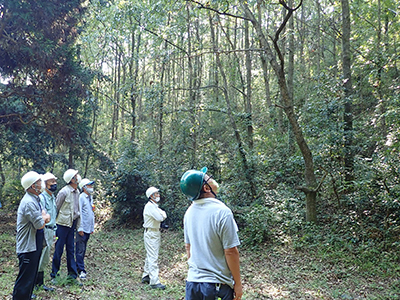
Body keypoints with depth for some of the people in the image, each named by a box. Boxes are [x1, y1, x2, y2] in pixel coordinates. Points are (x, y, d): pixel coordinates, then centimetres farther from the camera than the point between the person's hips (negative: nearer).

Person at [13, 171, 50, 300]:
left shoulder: (35, 199, 12)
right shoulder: (29, 202, -22)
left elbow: (46, 219, 13)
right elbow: (40, 225, -23)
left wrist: (44, 218, -10)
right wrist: (45, 216, -3)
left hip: (35, 246, 10)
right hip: (28, 247, -10)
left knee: (31, 277, 20)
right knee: (25, 279, -4)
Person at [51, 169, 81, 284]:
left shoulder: (77, 192, 9)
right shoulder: (64, 192, -14)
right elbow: (56, 208, -8)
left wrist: (78, 225, 15)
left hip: (72, 224, 7)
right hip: (62, 224, -7)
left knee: (71, 249, 10)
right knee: (59, 250, 2)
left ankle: (72, 275, 17)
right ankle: (54, 274, 16)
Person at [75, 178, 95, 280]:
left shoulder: (90, 198, 15)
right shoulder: (81, 197, -10)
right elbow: (79, 213, -13)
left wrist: (92, 227, 18)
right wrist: (80, 228, -15)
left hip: (88, 228, 8)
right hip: (82, 228, -8)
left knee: (83, 249, 13)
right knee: (80, 250, -3)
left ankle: (78, 267, 23)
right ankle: (81, 270, 1)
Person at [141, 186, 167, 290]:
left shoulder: (155, 206, 17)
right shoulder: (150, 206, -16)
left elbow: (164, 216, 12)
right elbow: (160, 218, -23)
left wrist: (162, 215, -9)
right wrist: (162, 214, -3)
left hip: (155, 233, 10)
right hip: (151, 234, -10)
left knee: (150, 256, 17)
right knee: (153, 257, -11)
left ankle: (146, 276, 28)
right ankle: (154, 281, -12)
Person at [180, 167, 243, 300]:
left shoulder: (189, 212, 1)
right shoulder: (222, 212, -19)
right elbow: (230, 251, -17)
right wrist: (238, 284, -8)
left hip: (193, 281, 6)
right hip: (217, 284, -5)